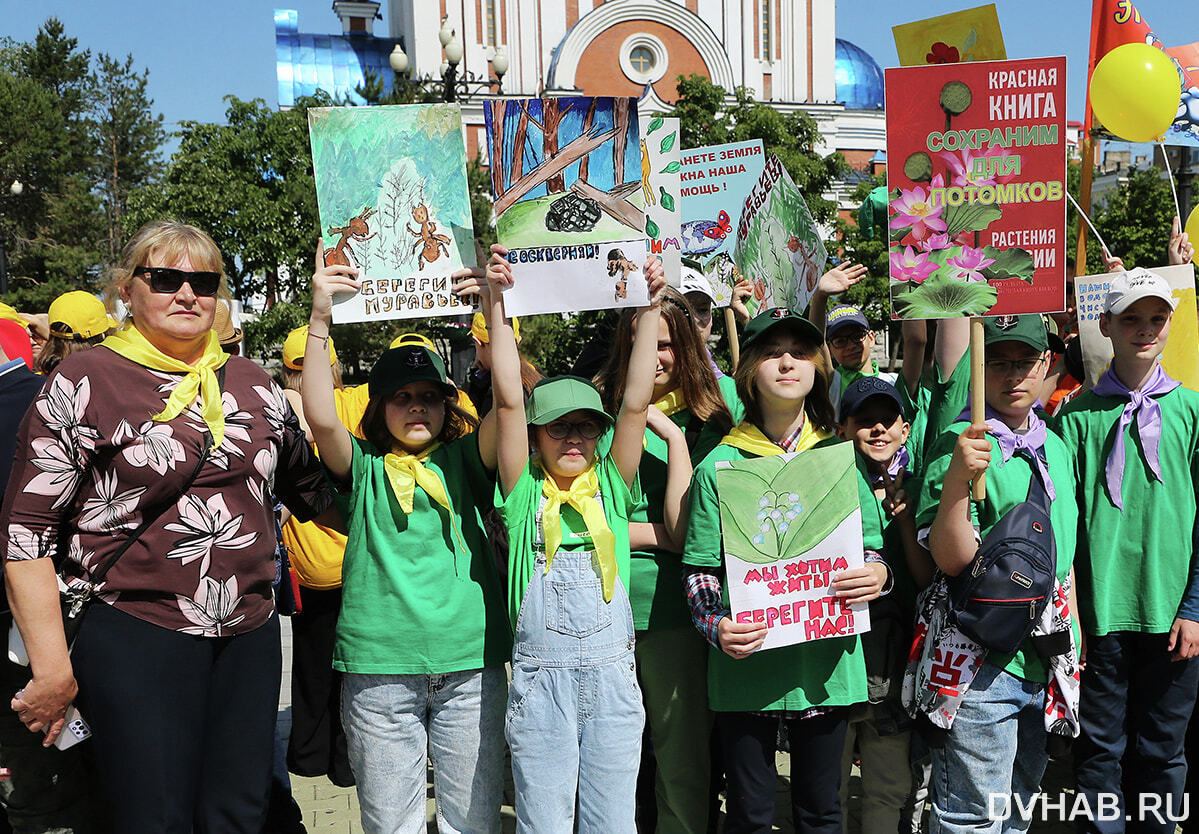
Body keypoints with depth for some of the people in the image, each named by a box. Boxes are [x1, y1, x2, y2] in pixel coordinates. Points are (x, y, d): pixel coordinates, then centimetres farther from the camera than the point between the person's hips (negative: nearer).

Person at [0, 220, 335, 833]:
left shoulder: (252, 383, 10)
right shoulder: (83, 382, -4)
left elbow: (312, 489, 21)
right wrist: (53, 669, -10)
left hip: (250, 636, 5)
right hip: (134, 638, -4)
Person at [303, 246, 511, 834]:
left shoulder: (464, 463, 8)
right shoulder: (363, 469, 7)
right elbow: (321, 417, -11)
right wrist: (320, 320, -16)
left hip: (470, 663, 1)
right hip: (378, 667, 0)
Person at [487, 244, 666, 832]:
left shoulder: (612, 486, 6)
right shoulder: (525, 492, 1)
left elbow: (635, 403, -2)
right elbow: (509, 401, -7)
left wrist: (649, 309, -6)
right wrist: (497, 303, -12)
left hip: (613, 675, 2)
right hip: (541, 678, -2)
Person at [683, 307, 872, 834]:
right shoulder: (719, 466, -1)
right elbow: (700, 569, 0)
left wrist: (878, 574, -11)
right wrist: (716, 626, -18)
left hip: (827, 662, 2)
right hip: (746, 665, -2)